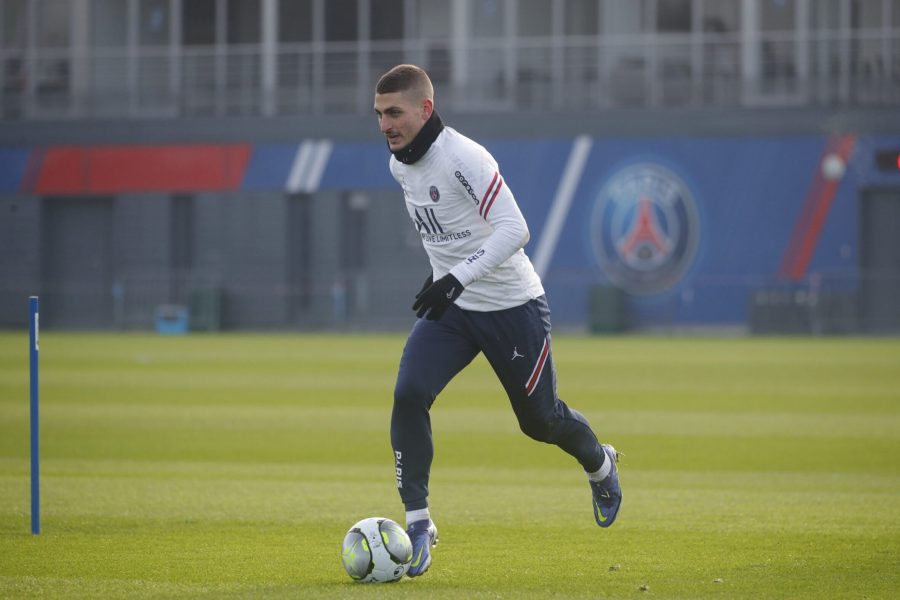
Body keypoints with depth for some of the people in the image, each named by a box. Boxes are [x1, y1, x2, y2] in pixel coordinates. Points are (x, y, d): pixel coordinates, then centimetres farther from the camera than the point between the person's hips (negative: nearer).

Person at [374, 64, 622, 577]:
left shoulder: (463, 158, -25)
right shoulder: (399, 165, 1)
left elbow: (514, 228, -32)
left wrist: (459, 276, -41)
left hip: (512, 307, -6)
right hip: (450, 308, 6)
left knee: (540, 419, 10)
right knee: (409, 394, -18)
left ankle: (599, 464, 44)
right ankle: (418, 523, -13)